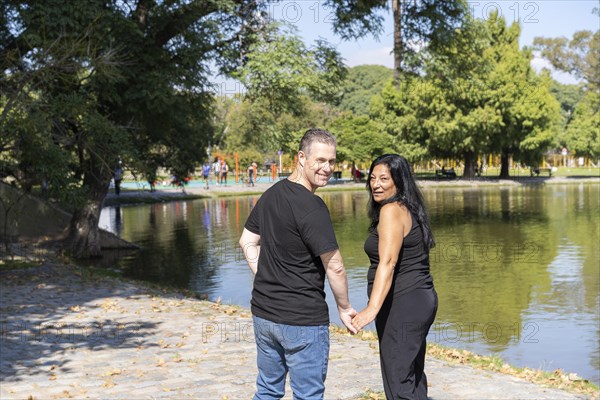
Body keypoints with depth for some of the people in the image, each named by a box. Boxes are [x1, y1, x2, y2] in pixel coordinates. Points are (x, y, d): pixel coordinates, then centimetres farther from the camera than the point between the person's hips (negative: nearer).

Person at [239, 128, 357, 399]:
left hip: (263, 313, 8)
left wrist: (266, 280, 12)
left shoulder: (271, 194, 6)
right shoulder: (312, 207, -18)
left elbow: (247, 242, 16)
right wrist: (344, 308, -2)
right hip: (302, 320, -8)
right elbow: (334, 267, -15)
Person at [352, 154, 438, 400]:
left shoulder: (391, 210, -14)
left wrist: (372, 308, -33)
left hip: (402, 305, -11)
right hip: (420, 299, 11)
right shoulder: (409, 209, 15)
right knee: (413, 376, 19)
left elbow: (387, 262, -25)